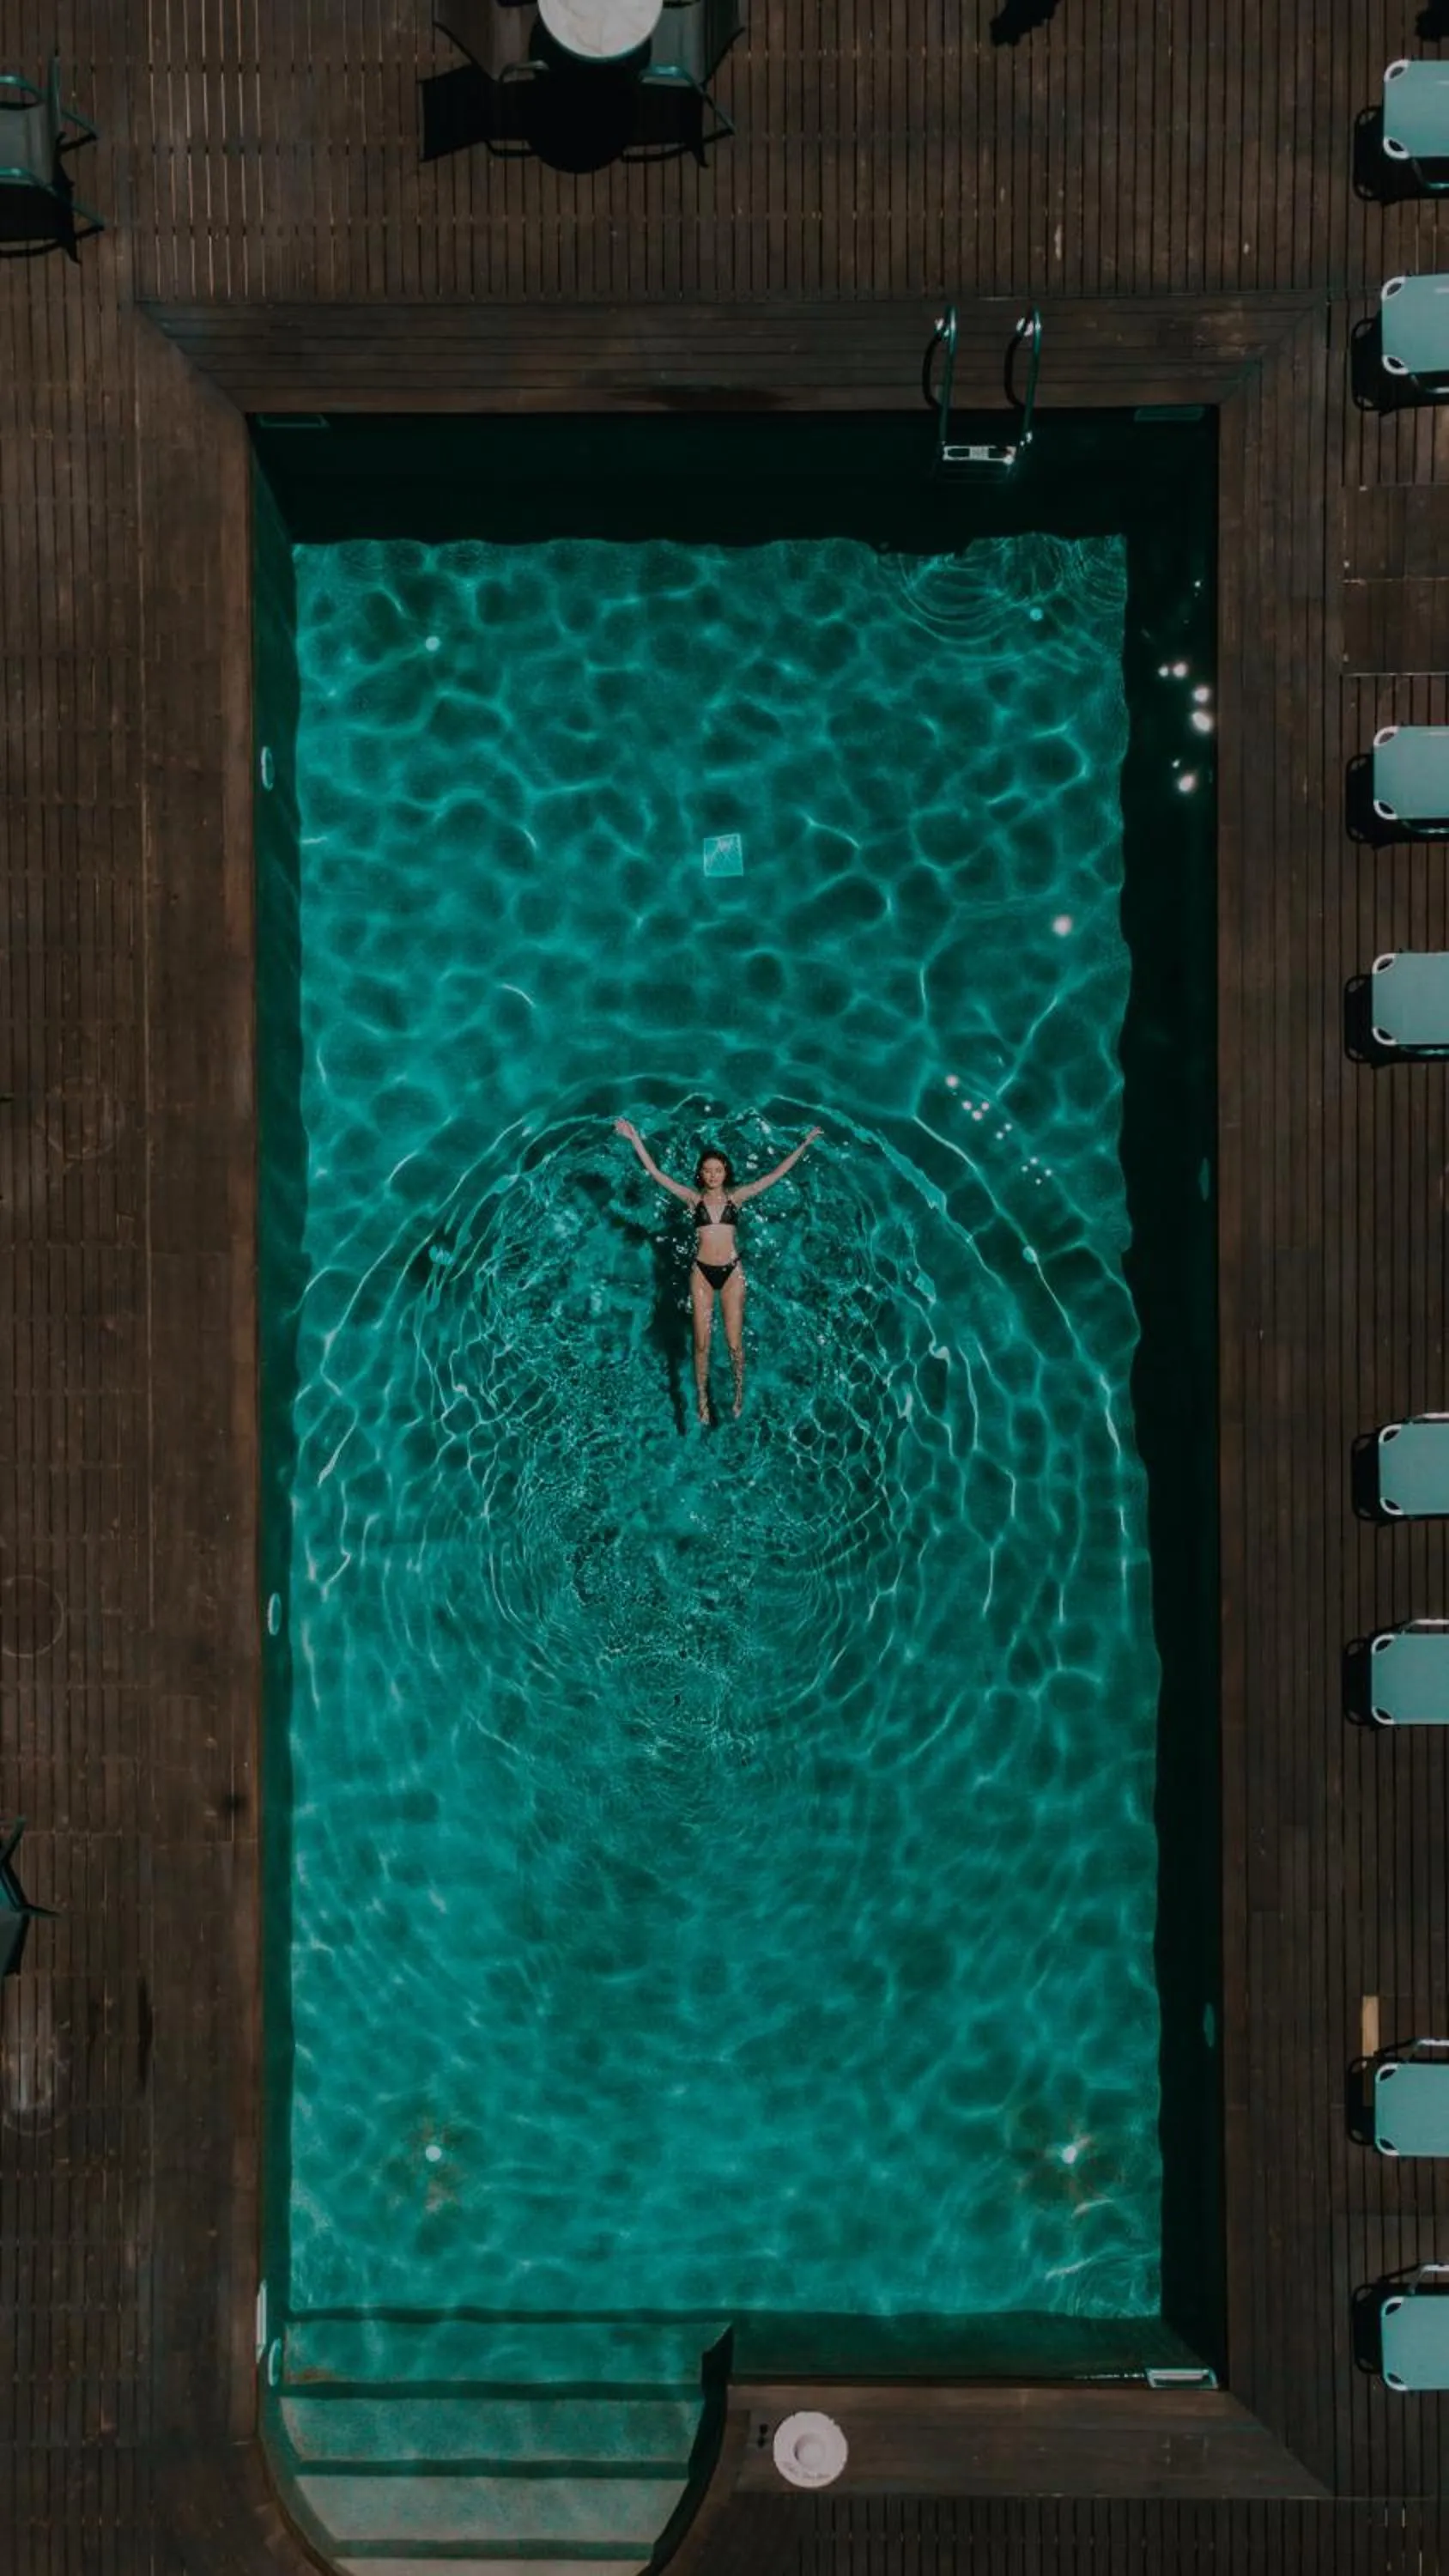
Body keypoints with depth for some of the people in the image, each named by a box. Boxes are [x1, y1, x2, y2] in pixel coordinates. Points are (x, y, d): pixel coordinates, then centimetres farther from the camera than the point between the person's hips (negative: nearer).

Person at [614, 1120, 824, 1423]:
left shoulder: (736, 1196, 4)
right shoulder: (693, 1197, 3)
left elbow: (775, 1175, 3)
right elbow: (655, 1173, -1)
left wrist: (804, 1144, 0)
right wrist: (635, 1138, -7)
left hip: (731, 1272, 0)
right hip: (701, 1272, 0)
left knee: (734, 1341, 1)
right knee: (702, 1343, 0)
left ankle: (739, 1396, 20)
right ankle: (702, 1401, 10)